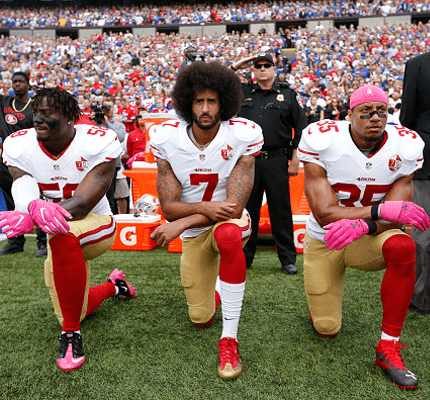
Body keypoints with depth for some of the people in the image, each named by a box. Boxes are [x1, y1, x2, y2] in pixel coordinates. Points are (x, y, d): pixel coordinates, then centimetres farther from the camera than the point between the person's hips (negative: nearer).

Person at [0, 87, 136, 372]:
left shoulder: (98, 143, -22)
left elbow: (82, 204, -30)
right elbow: (23, 195, -24)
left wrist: (30, 218, -47)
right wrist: (35, 207, -51)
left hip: (97, 224, -5)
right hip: (62, 243, 5)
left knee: (62, 235, -41)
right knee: (74, 313, 15)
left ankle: (72, 335, -25)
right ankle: (113, 286, 47)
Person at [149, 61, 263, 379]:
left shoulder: (244, 135, -20)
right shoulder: (166, 138, -14)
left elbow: (234, 206, -23)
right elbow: (169, 207, -14)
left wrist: (180, 224, -26)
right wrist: (204, 207, -33)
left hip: (229, 220, -2)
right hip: (193, 233, 2)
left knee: (228, 234, -41)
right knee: (201, 320, 7)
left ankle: (230, 339, -26)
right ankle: (215, 291, 47)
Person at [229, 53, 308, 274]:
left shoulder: (288, 94, 7)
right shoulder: (243, 92, 12)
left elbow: (301, 127, 6)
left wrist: (295, 159, -1)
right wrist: (236, 65, 8)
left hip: (277, 162, -2)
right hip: (248, 161, 2)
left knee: (281, 211, 3)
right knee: (247, 210, 8)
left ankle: (288, 259, 14)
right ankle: (244, 257, 21)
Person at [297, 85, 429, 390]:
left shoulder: (404, 148, -14)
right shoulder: (323, 142, -23)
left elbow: (396, 217, -19)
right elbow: (325, 215, -27)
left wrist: (361, 225, -40)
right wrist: (381, 209, -38)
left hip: (368, 239, 1)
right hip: (323, 242, -1)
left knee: (402, 247, -35)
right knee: (327, 330, 4)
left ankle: (388, 348, -19)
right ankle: (323, 296, 43)